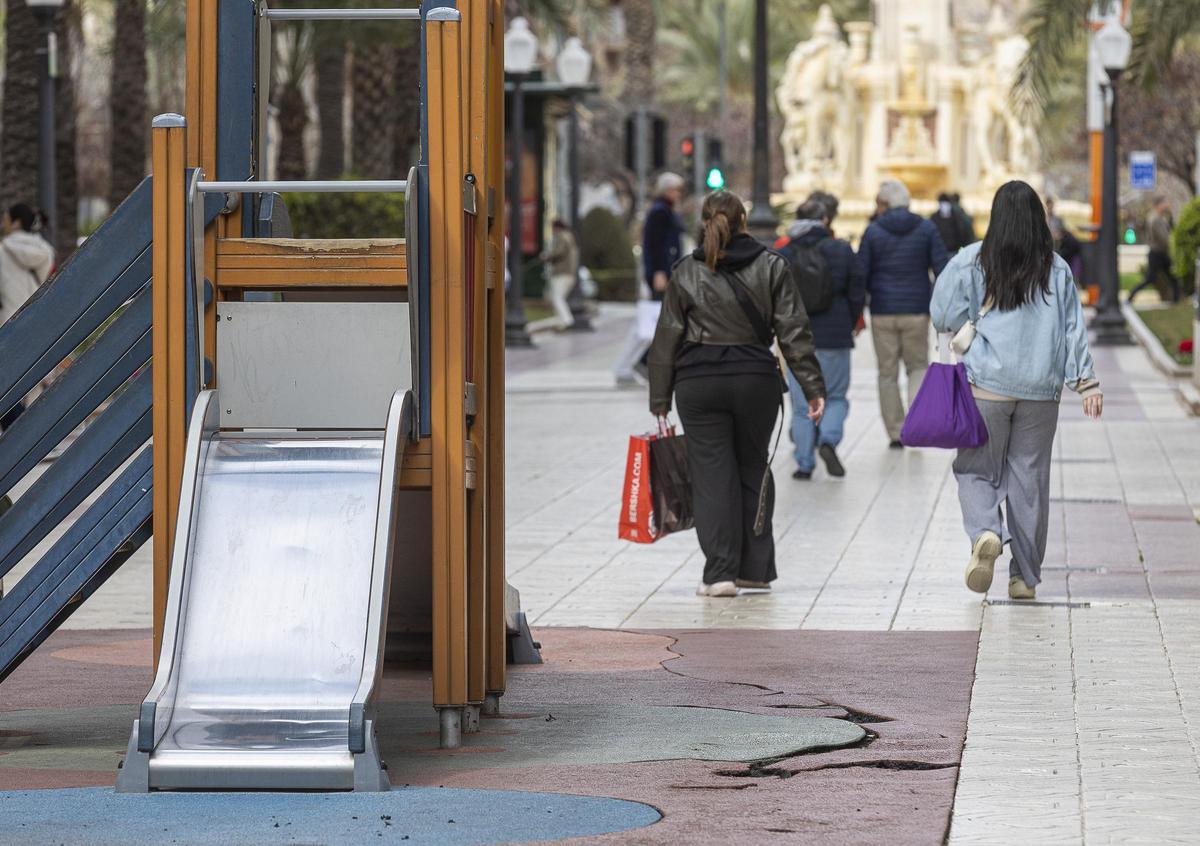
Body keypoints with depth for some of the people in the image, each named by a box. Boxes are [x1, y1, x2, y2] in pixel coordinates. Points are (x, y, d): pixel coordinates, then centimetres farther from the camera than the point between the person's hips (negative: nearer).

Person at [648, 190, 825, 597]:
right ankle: (755, 568, 15)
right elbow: (793, 331, -1)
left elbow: (667, 339, 3)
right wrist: (812, 387, 2)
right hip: (756, 380, 1)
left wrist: (660, 399, 8)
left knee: (712, 474, 1)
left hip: (698, 383, -1)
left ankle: (720, 572, -6)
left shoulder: (686, 273, 2)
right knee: (753, 469, 13)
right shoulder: (772, 266, 2)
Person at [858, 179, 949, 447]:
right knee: (918, 366, 15)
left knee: (888, 373, 9)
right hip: (917, 311, 1)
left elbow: (861, 275, -3)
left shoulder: (873, 231, -3)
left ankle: (896, 433, 9)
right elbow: (942, 268, -3)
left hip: (883, 313, 0)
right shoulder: (927, 229, 0)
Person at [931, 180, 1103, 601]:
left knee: (976, 470, 8)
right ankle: (1026, 576, 12)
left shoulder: (973, 263, -4)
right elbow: (1074, 329, 2)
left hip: (986, 386, -2)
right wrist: (1086, 382, 2)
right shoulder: (1057, 270, 2)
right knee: (1029, 477, 9)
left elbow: (944, 316, -3)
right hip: (1040, 392, 2)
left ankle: (985, 533, -21)